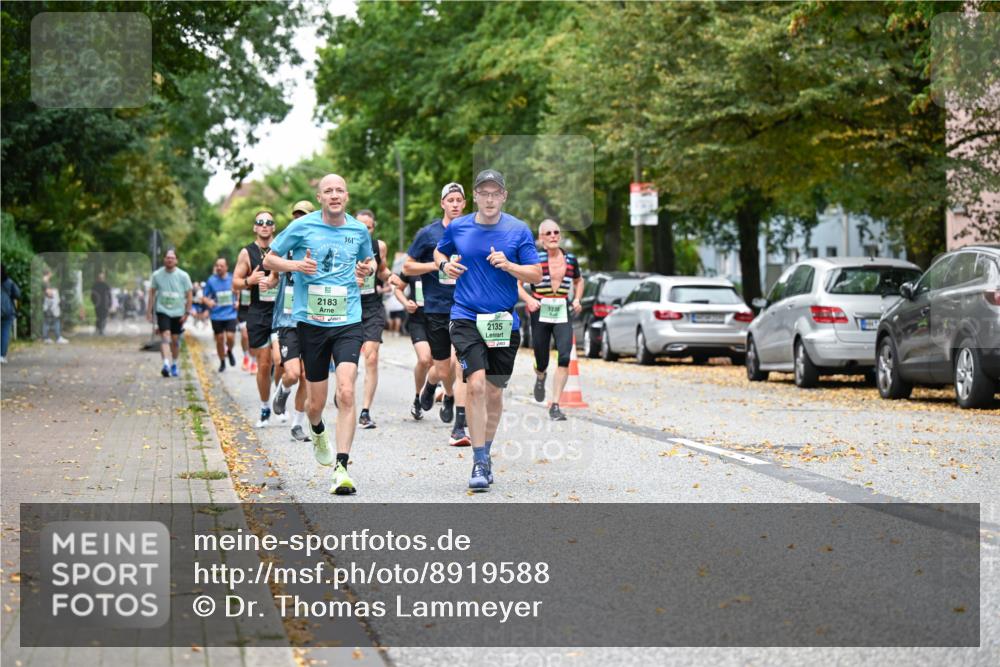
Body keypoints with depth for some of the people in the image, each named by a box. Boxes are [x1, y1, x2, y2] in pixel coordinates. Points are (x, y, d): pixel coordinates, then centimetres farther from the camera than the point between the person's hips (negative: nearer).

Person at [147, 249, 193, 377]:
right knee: (165, 336, -18)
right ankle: (166, 365, -28)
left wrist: (187, 312, -2)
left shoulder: (183, 276, -4)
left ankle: (174, 365, 25)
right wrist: (149, 311, 4)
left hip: (178, 312, 1)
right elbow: (152, 293, 6)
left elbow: (188, 295, 2)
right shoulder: (157, 275, -3)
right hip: (162, 310, -1)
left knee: (175, 340, 9)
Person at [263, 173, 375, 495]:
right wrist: (295, 265, -12)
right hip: (311, 322, 0)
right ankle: (318, 432, 44)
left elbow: (369, 261, 26)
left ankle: (341, 467, -19)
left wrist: (368, 268, 2)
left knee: (346, 393, -19)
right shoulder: (302, 226, 0)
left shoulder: (359, 230, 7)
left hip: (348, 323, 1)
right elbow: (269, 260, 8)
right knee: (316, 402, 7)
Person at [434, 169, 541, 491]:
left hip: (504, 321, 1)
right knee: (476, 384, -18)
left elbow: (536, 275, 0)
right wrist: (445, 265, 0)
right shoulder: (457, 227, 3)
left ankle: (485, 454, 30)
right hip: (466, 319, -1)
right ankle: (480, 462, -13)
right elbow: (439, 251, 22)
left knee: (494, 392, 9)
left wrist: (509, 266, -18)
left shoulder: (519, 230, 0)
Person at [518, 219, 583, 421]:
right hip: (540, 313, -2)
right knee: (542, 362, 6)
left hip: (563, 314, 2)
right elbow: (515, 283, -1)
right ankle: (540, 376, 47)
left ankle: (555, 406, -10)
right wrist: (528, 299, -16)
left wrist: (577, 299, 9)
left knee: (565, 356, -16)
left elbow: (578, 281, 26)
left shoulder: (571, 260, 7)